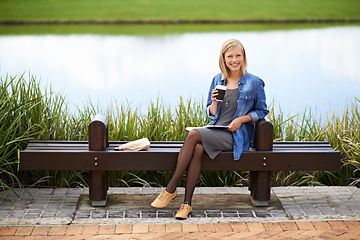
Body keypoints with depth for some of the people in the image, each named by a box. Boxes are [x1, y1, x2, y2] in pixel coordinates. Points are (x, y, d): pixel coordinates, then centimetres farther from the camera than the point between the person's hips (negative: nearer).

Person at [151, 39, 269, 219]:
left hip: (236, 136, -4)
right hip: (215, 132, 4)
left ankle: (171, 189, -21)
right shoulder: (217, 80, 13)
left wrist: (242, 118, -9)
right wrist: (214, 102, -8)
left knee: (193, 134, -27)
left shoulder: (254, 83, 0)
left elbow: (262, 111, 8)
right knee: (197, 149, -31)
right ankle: (187, 203, -28)